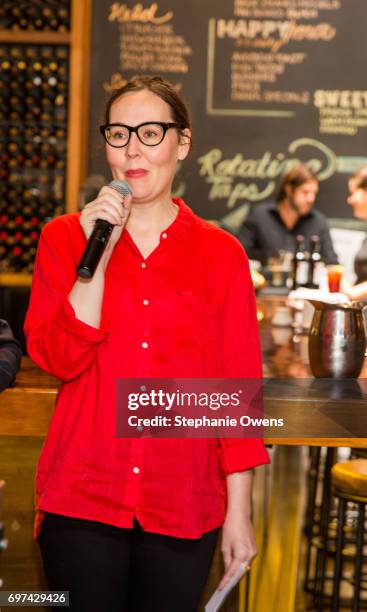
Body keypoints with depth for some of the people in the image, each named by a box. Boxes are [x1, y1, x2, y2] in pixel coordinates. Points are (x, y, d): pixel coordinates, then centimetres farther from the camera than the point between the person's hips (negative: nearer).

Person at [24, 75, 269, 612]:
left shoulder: (221, 254, 1)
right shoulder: (63, 237, 4)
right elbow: (59, 358, -7)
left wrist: (239, 513, -1)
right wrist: (96, 255, -15)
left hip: (184, 507, 0)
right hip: (81, 500, 0)